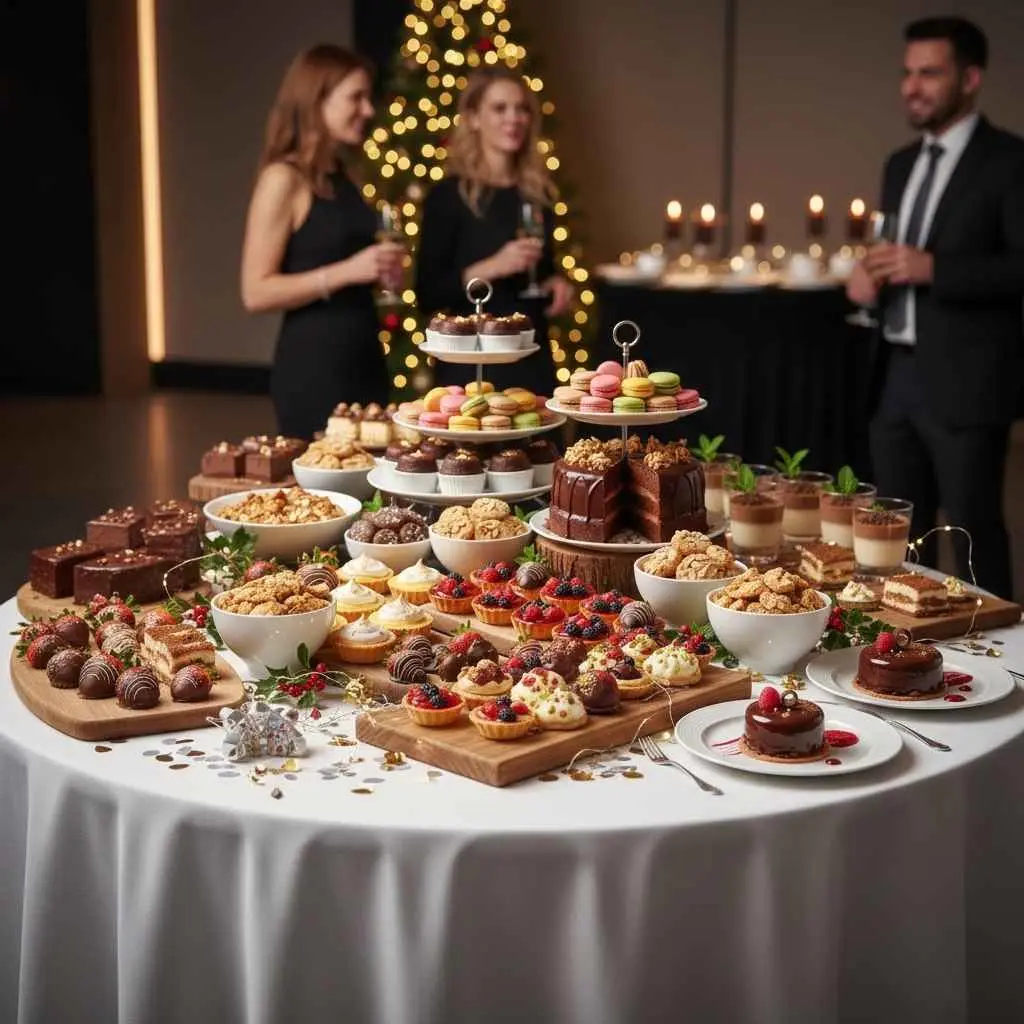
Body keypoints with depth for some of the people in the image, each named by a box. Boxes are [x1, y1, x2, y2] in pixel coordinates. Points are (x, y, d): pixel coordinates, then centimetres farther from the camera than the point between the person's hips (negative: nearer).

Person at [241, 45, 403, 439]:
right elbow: (256, 292, -15)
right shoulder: (284, 179, -10)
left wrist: (378, 270, 5)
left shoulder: (342, 178, 12)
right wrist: (346, 272, -21)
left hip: (363, 361, 8)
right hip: (313, 368, -8)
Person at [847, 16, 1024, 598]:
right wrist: (868, 275, 1)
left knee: (973, 533, -2)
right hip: (897, 376, 7)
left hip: (964, 382, -7)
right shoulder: (902, 164, 16)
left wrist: (934, 269, -21)